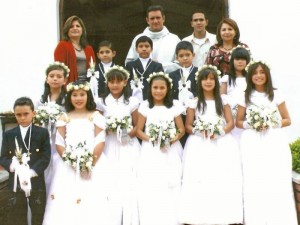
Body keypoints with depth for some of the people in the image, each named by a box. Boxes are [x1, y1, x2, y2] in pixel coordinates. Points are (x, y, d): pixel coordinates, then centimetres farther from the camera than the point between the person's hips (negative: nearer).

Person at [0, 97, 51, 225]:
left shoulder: (42, 133, 0)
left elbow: (45, 157, -8)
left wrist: (31, 172, -21)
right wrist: (12, 164, -20)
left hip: (36, 182, -1)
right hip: (15, 183, 1)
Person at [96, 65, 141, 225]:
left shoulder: (131, 102, 3)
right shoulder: (102, 102, 4)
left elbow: (137, 126, 6)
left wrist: (129, 133, -14)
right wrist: (107, 128, -13)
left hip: (128, 147, 0)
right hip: (109, 147, 0)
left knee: (128, 183, -2)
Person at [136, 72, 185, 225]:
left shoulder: (174, 106, 4)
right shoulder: (145, 106, 3)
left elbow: (182, 130, 5)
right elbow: (139, 130, 3)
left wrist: (174, 138, -15)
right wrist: (150, 139, -14)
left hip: (171, 152, 0)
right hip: (150, 153, 0)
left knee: (170, 189, -2)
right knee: (150, 189, -4)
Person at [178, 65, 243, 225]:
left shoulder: (223, 101, 11)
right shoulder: (194, 102, 8)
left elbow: (231, 122, 5)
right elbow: (188, 126, 4)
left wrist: (219, 132, -13)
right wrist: (200, 132, -15)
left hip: (222, 144, 1)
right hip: (200, 145, -1)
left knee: (223, 180, -9)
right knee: (200, 180, -12)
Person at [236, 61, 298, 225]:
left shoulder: (276, 95, 7)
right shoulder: (245, 96, 7)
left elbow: (287, 120, 9)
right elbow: (238, 122, 11)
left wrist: (271, 124, -9)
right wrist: (251, 125, -9)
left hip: (275, 142, 0)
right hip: (252, 143, 0)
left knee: (278, 182, -7)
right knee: (254, 183, -5)